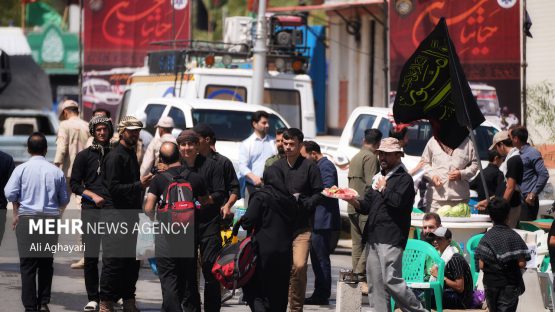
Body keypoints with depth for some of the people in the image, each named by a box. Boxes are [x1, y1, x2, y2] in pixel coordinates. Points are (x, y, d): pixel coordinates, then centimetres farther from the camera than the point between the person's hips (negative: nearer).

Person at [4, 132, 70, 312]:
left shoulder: (21, 169, -6)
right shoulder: (56, 172, 1)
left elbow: (10, 193, -9)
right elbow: (64, 199, 7)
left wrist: (16, 213, 8)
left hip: (27, 218, -2)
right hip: (51, 219, 2)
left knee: (28, 265, 2)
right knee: (46, 263, 13)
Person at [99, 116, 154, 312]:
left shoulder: (131, 154, 19)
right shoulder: (115, 156, -11)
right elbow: (114, 188, -19)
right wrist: (139, 185, -22)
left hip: (130, 214, 9)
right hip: (115, 214, -9)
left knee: (131, 261, 10)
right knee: (114, 261, -8)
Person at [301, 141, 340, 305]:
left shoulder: (326, 166, -13)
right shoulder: (320, 166, 18)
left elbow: (327, 189, -23)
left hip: (323, 220, -11)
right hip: (318, 220, 11)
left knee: (321, 258, -6)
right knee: (317, 257, 14)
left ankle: (323, 296, -2)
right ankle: (319, 294, 20)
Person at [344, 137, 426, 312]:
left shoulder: (404, 178, -4)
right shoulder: (378, 178, 21)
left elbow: (398, 201, -21)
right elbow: (366, 206, 19)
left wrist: (383, 188, -7)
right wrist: (354, 201, -1)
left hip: (391, 238, -8)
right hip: (373, 237, 8)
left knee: (391, 280, -14)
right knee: (376, 284, 6)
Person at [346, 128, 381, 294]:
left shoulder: (355, 157, 20)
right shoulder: (371, 157, -10)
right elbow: (371, 184, -17)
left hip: (353, 207, 9)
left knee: (357, 243, 11)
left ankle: (356, 279, 10)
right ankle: (360, 277, -17)